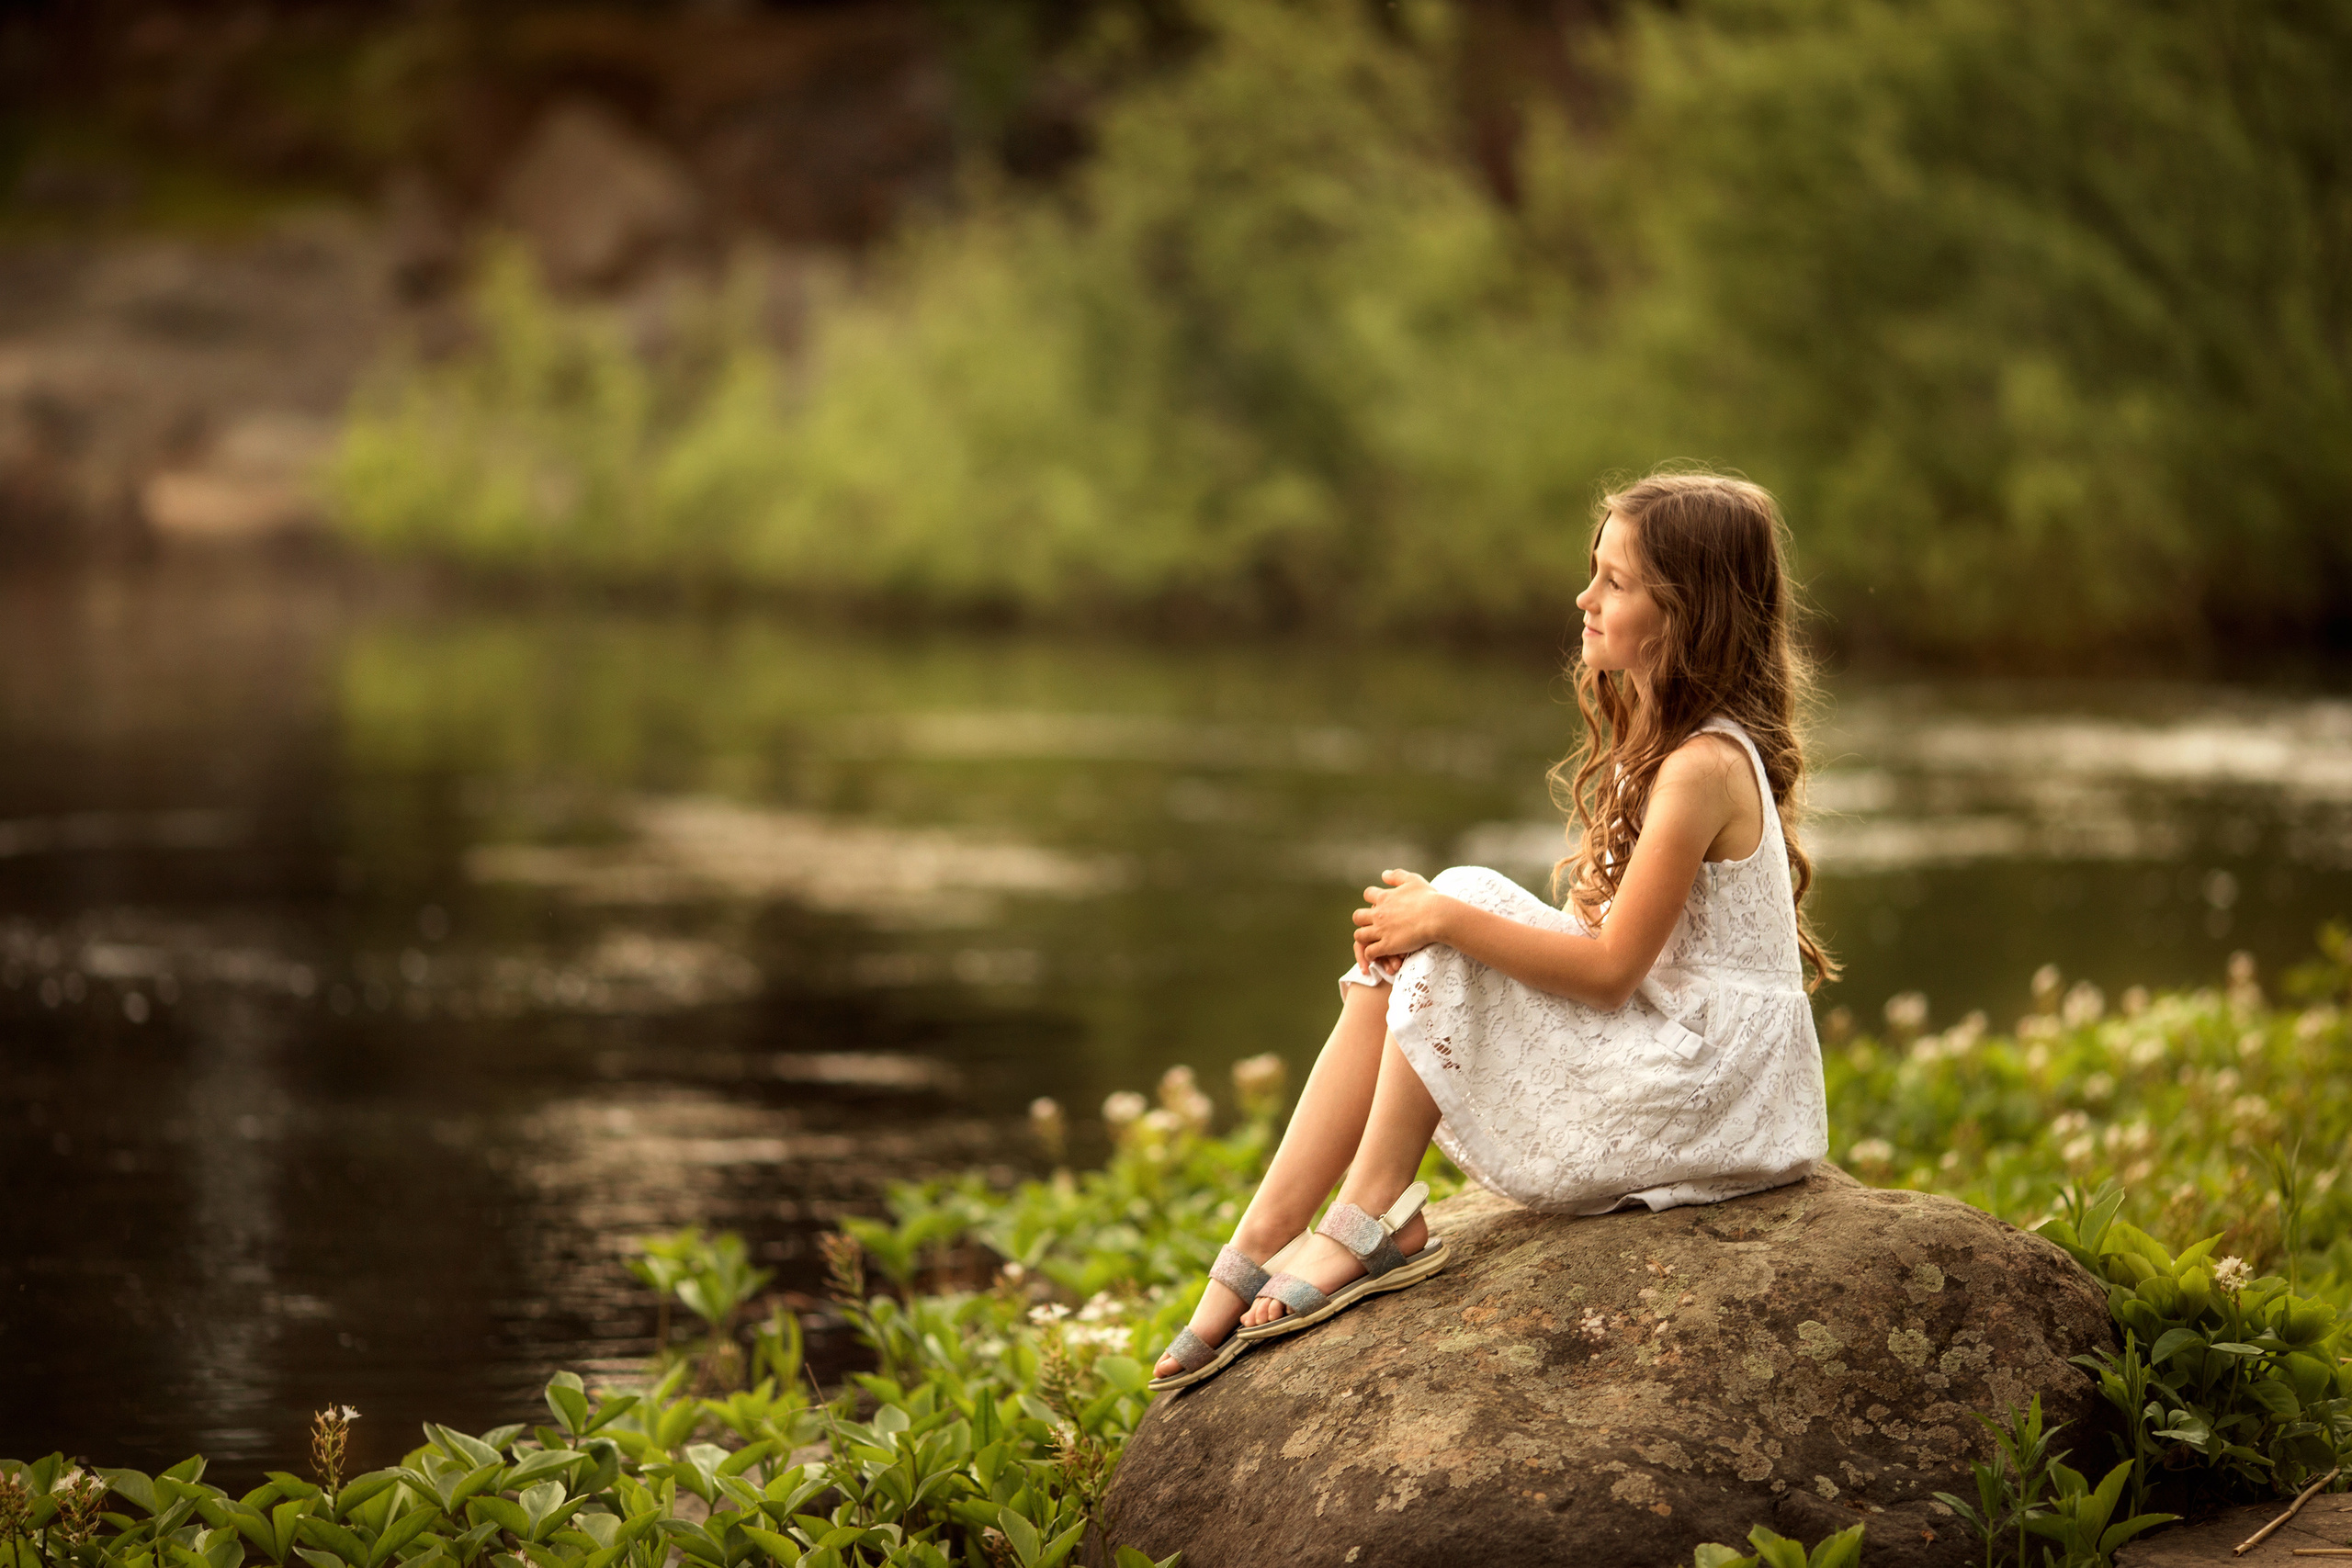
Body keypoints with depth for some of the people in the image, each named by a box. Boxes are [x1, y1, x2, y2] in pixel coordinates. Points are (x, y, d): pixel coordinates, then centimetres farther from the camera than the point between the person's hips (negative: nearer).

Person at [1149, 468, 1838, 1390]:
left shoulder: (1704, 768, -20)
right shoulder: (1653, 743, 12)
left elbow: (1610, 966, -22)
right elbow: (1597, 927, 10)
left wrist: (1447, 918, -20)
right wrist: (1425, 924, -4)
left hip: (1702, 1097, -10)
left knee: (1462, 893, -18)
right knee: (1386, 982, -1)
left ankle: (1374, 1218, -12)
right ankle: (1258, 1248, -8)